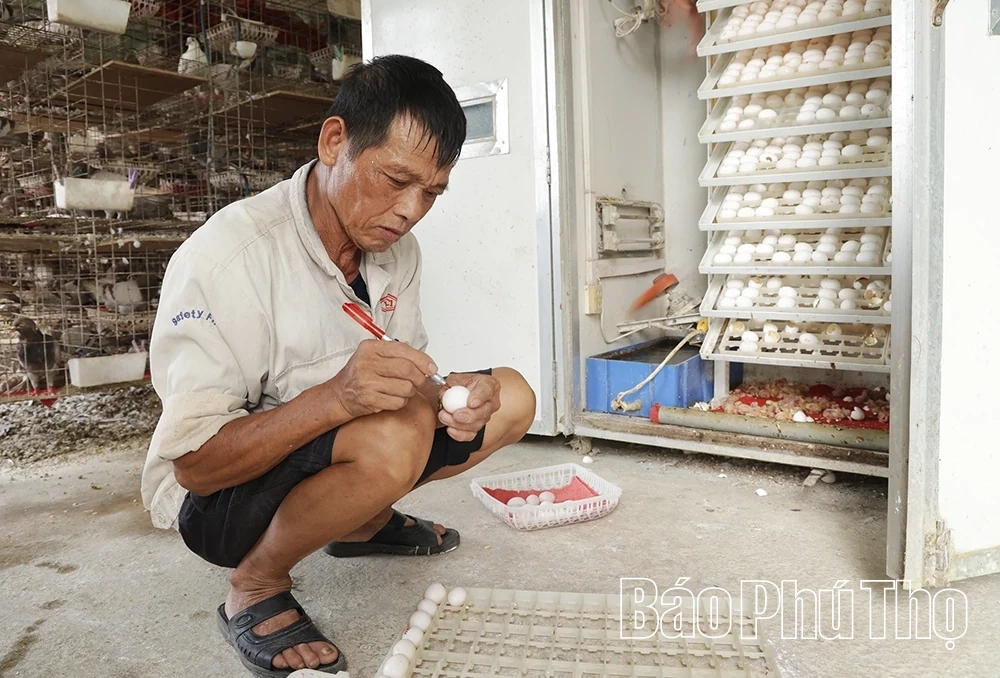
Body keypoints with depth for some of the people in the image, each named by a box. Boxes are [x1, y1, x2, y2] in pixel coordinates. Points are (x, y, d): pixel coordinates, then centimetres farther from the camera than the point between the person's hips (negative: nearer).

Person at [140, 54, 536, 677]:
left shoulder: (397, 249, -3)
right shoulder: (227, 254, -25)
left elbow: (410, 382, 3)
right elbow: (195, 465, -26)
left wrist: (454, 396, -20)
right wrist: (334, 398, -41)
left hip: (327, 458, 7)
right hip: (216, 498, -7)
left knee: (510, 397, -1)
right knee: (393, 434, -36)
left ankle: (361, 523, 12)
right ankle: (256, 587, -8)